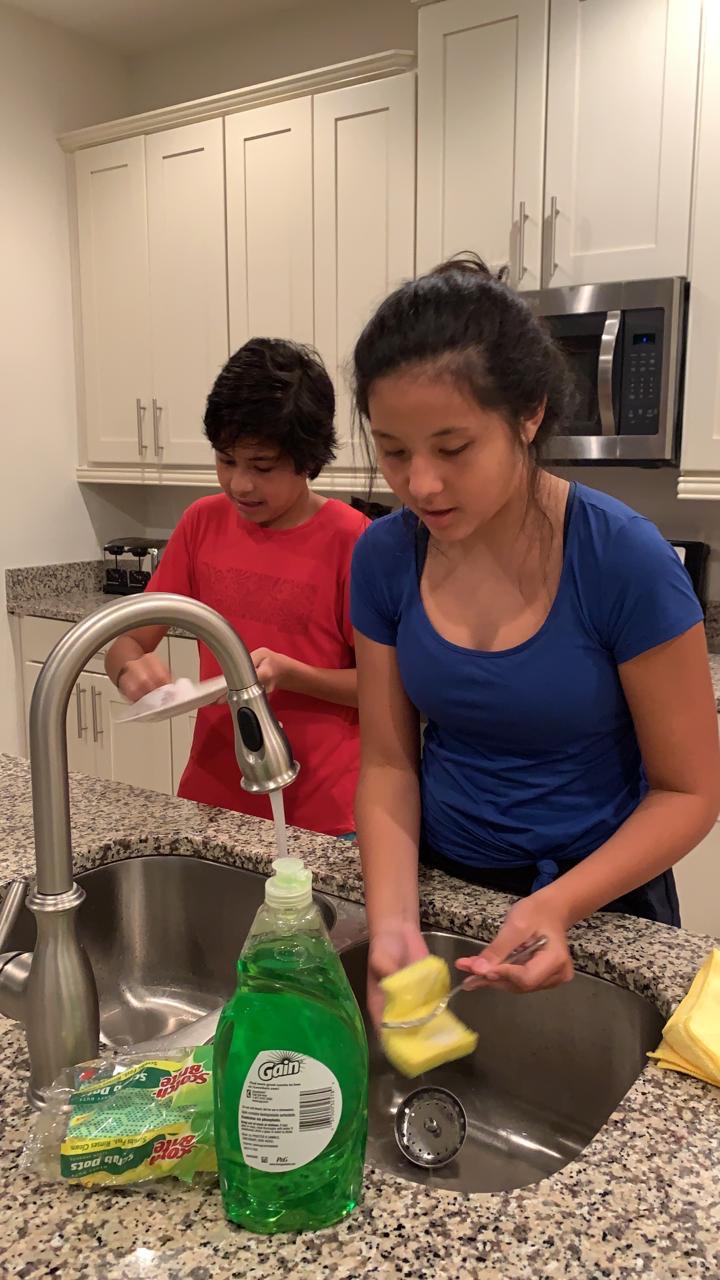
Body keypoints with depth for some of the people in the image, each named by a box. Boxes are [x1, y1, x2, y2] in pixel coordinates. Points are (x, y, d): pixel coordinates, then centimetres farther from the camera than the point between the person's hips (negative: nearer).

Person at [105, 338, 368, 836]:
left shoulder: (351, 540, -14)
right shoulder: (203, 522, -1)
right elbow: (128, 641, 3)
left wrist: (291, 674, -24)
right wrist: (132, 668, -19)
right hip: (212, 796, 4)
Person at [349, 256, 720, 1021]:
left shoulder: (624, 560, -22)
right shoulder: (385, 557, -11)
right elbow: (388, 762, -6)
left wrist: (559, 906, -29)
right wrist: (392, 919, -21)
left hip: (597, 903, -3)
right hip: (439, 883, 3)